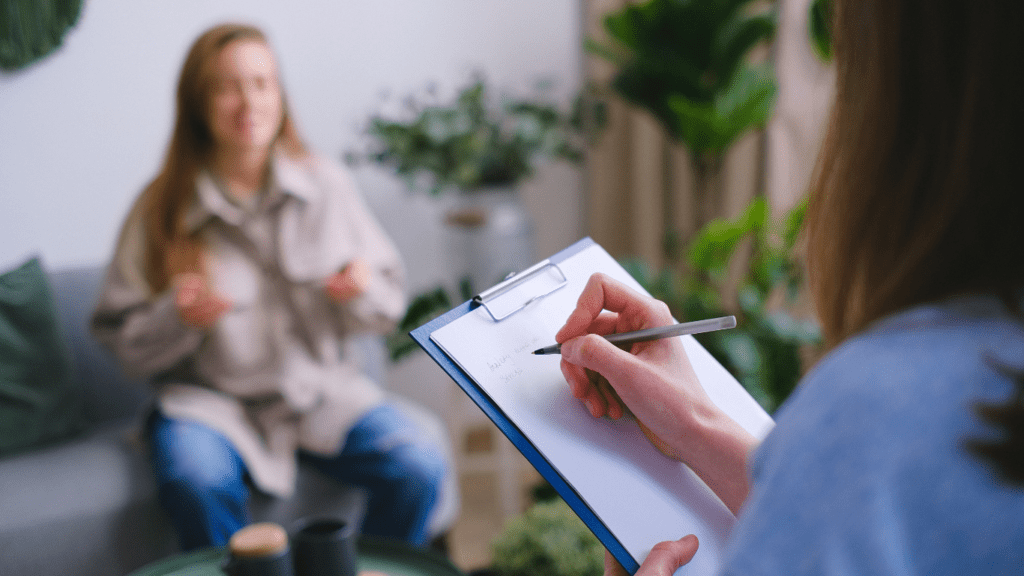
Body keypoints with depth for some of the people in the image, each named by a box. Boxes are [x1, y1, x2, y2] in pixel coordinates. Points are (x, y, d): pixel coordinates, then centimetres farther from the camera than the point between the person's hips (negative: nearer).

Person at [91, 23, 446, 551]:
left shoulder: (327, 185, 2)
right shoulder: (162, 209, -3)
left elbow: (390, 305, 8)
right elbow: (123, 343, 0)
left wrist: (363, 291, -15)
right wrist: (177, 317, -20)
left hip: (322, 387, 2)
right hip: (211, 397, -1)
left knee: (419, 468, -22)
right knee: (198, 486, -34)